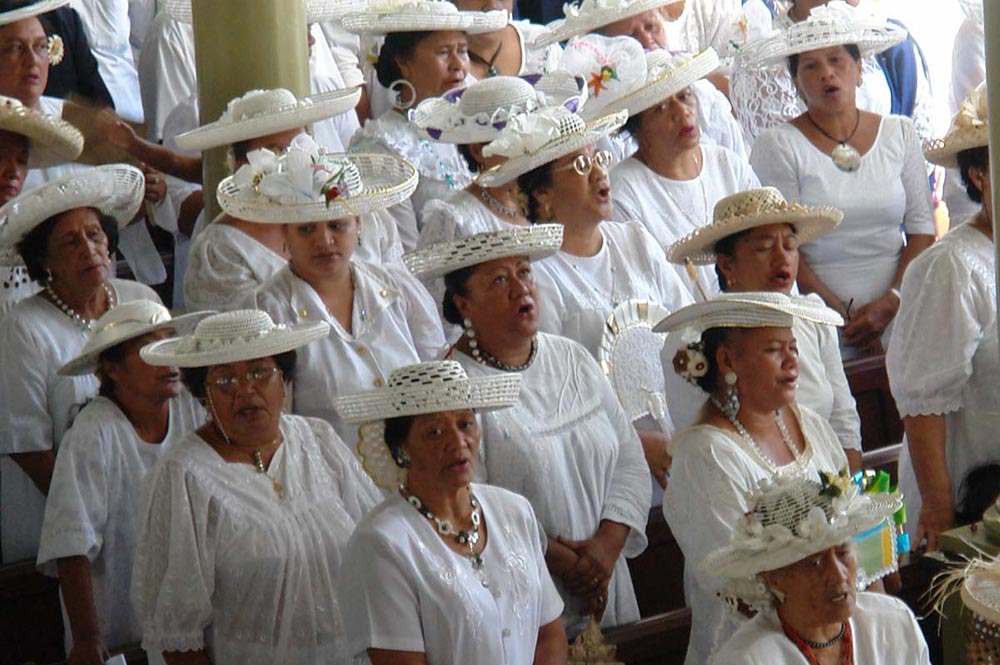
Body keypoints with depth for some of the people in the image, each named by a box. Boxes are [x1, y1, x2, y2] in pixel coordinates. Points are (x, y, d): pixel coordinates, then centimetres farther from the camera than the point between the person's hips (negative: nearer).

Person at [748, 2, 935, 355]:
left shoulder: (899, 133, 10)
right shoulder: (778, 145, -1)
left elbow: (922, 229, 7)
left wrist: (890, 304, -8)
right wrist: (843, 318, -11)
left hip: (897, 316, 3)